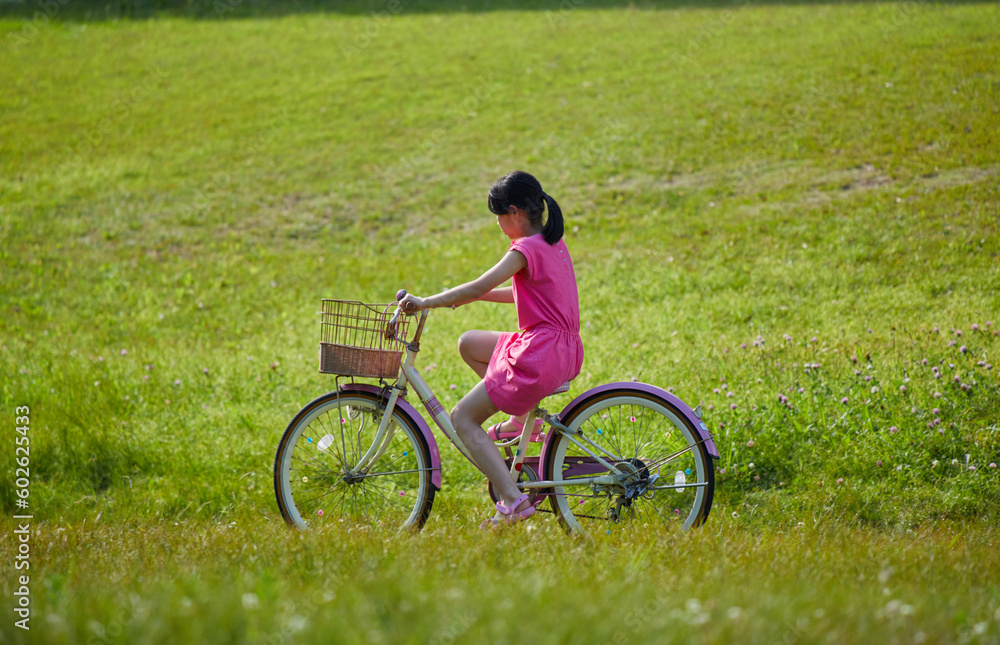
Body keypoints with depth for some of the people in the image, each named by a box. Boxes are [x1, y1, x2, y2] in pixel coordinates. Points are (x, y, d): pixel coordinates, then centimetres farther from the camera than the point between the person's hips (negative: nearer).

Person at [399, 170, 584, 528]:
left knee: (462, 418, -2)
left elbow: (479, 287, -19)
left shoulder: (526, 249, -14)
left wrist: (425, 302, -11)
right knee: (469, 343, 24)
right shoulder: (554, 244, 13)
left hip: (540, 357, -9)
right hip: (564, 351, 9)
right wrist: (466, 295, 22)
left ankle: (514, 501, -14)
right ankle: (521, 418, 16)